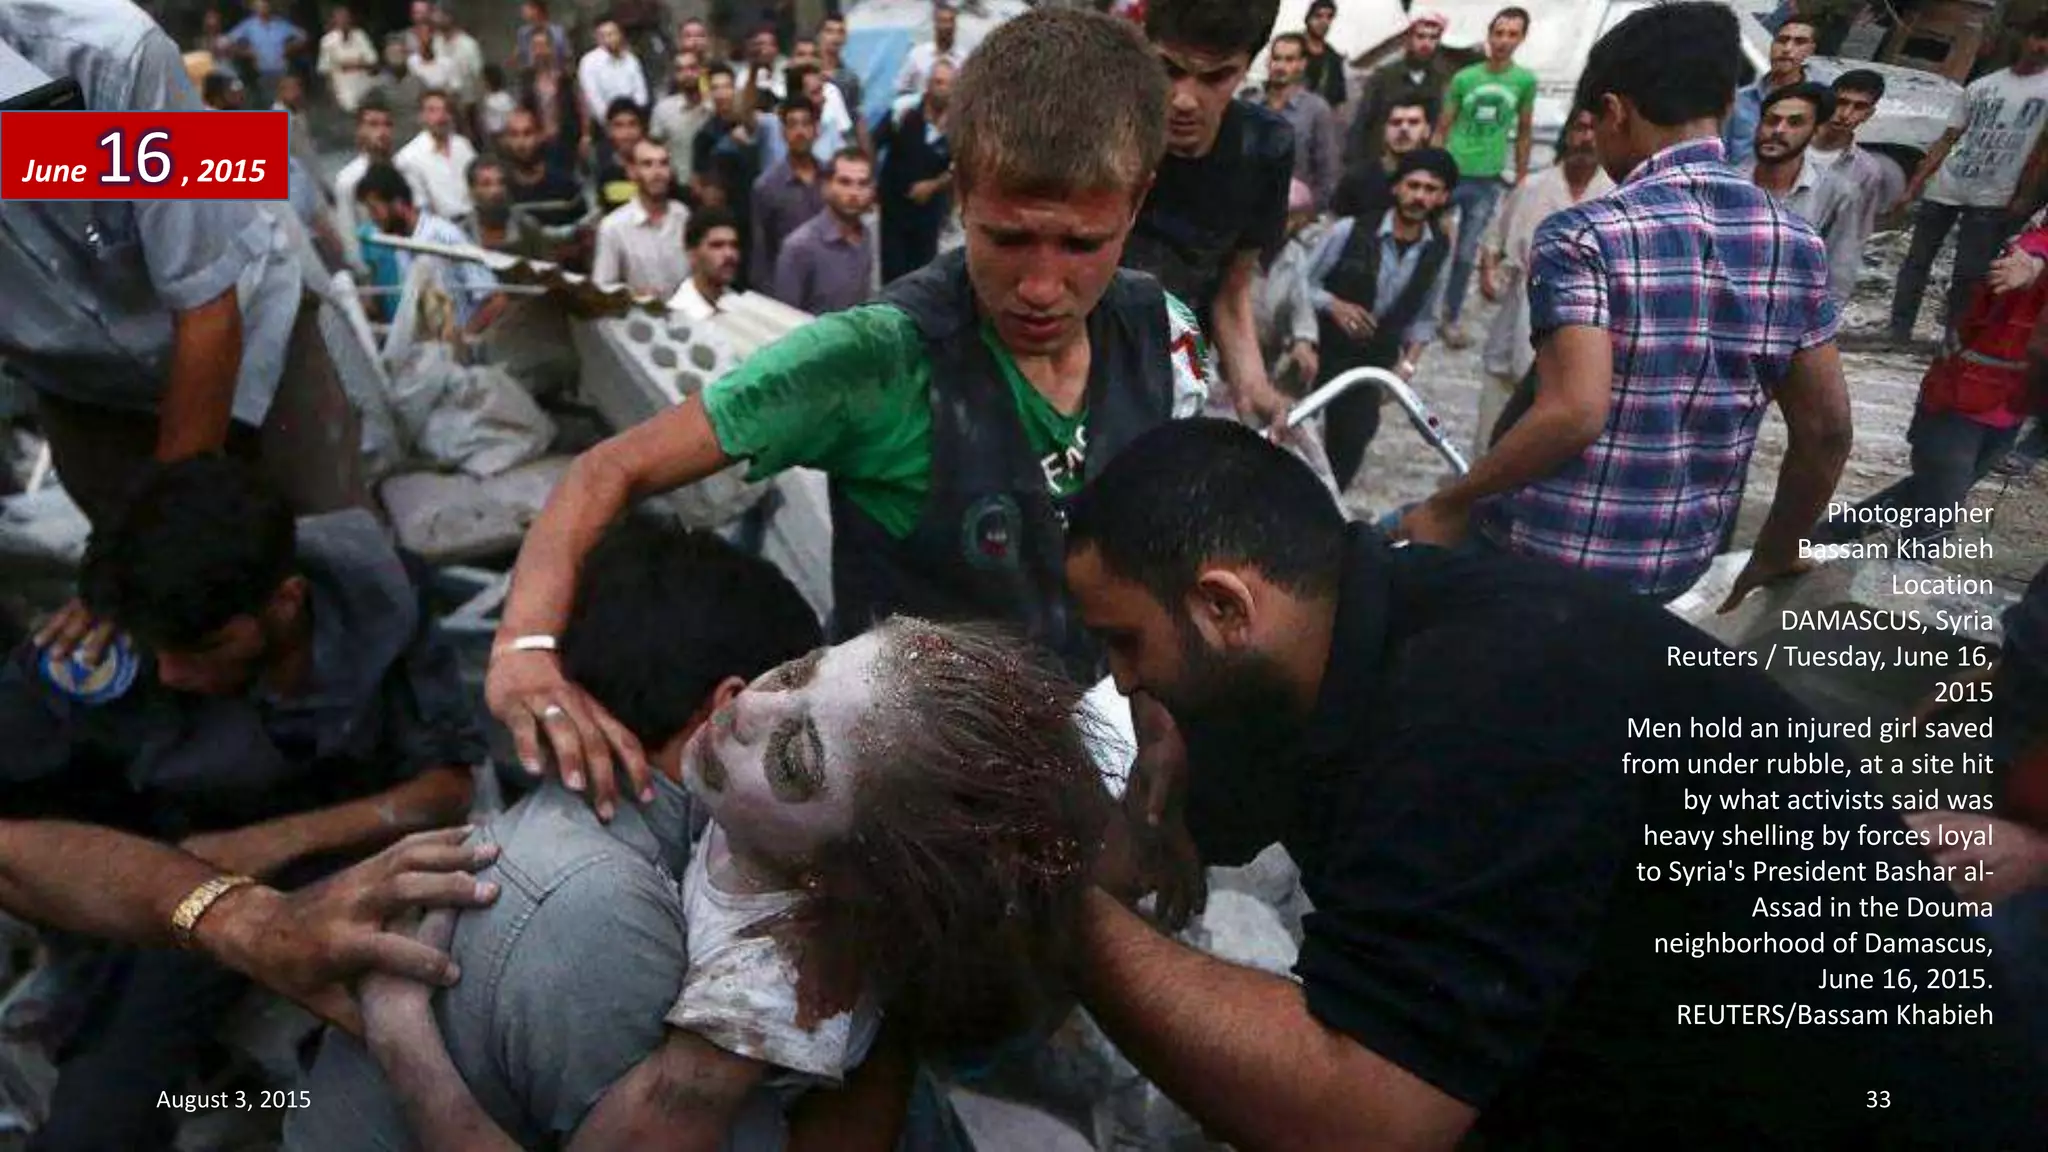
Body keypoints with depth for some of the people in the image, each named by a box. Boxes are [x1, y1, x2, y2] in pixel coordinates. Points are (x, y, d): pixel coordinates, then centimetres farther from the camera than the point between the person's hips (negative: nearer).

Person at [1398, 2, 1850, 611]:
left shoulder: (1583, 236, -17)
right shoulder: (1796, 242, 2)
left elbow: (1573, 413, -28)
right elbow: (1826, 429, 4)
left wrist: (1448, 506, -16)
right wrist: (1775, 555, 17)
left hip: (1543, 552, -6)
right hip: (1679, 560, 6)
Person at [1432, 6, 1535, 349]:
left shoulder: (1525, 80, 0)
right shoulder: (1464, 78, -1)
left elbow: (1524, 133, 8)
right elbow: (1442, 128, 2)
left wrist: (1520, 179, 8)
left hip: (1488, 180, 1)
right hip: (1449, 173, -1)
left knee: (1466, 254, 8)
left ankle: (1452, 317, 20)